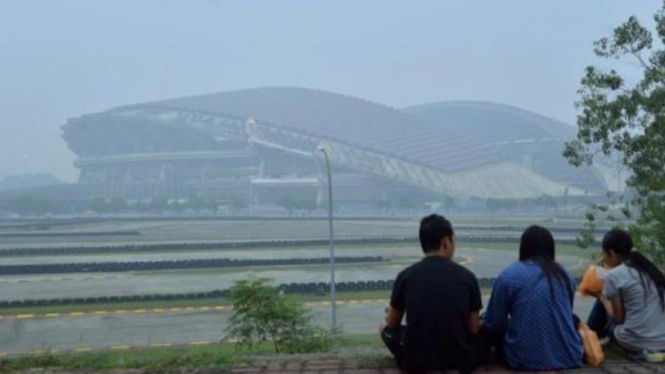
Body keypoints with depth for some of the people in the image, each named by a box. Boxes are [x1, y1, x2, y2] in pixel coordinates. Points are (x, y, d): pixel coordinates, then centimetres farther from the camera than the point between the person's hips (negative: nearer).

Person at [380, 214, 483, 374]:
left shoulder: (406, 275, -3)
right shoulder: (467, 276, -3)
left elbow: (392, 323, 10)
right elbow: (474, 329, 3)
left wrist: (392, 314, 35)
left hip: (416, 361, -1)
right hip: (461, 360, 1)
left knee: (385, 328, 26)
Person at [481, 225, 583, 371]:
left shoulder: (509, 275, -5)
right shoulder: (565, 276, 8)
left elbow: (494, 325, 1)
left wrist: (480, 324, 24)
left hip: (526, 359, -3)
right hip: (569, 357, 3)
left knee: (498, 331, 25)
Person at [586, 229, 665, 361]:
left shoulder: (613, 276, -8)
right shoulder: (648, 268, 11)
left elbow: (618, 317, -1)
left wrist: (601, 297, 14)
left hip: (637, 342, -6)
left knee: (602, 305, 19)